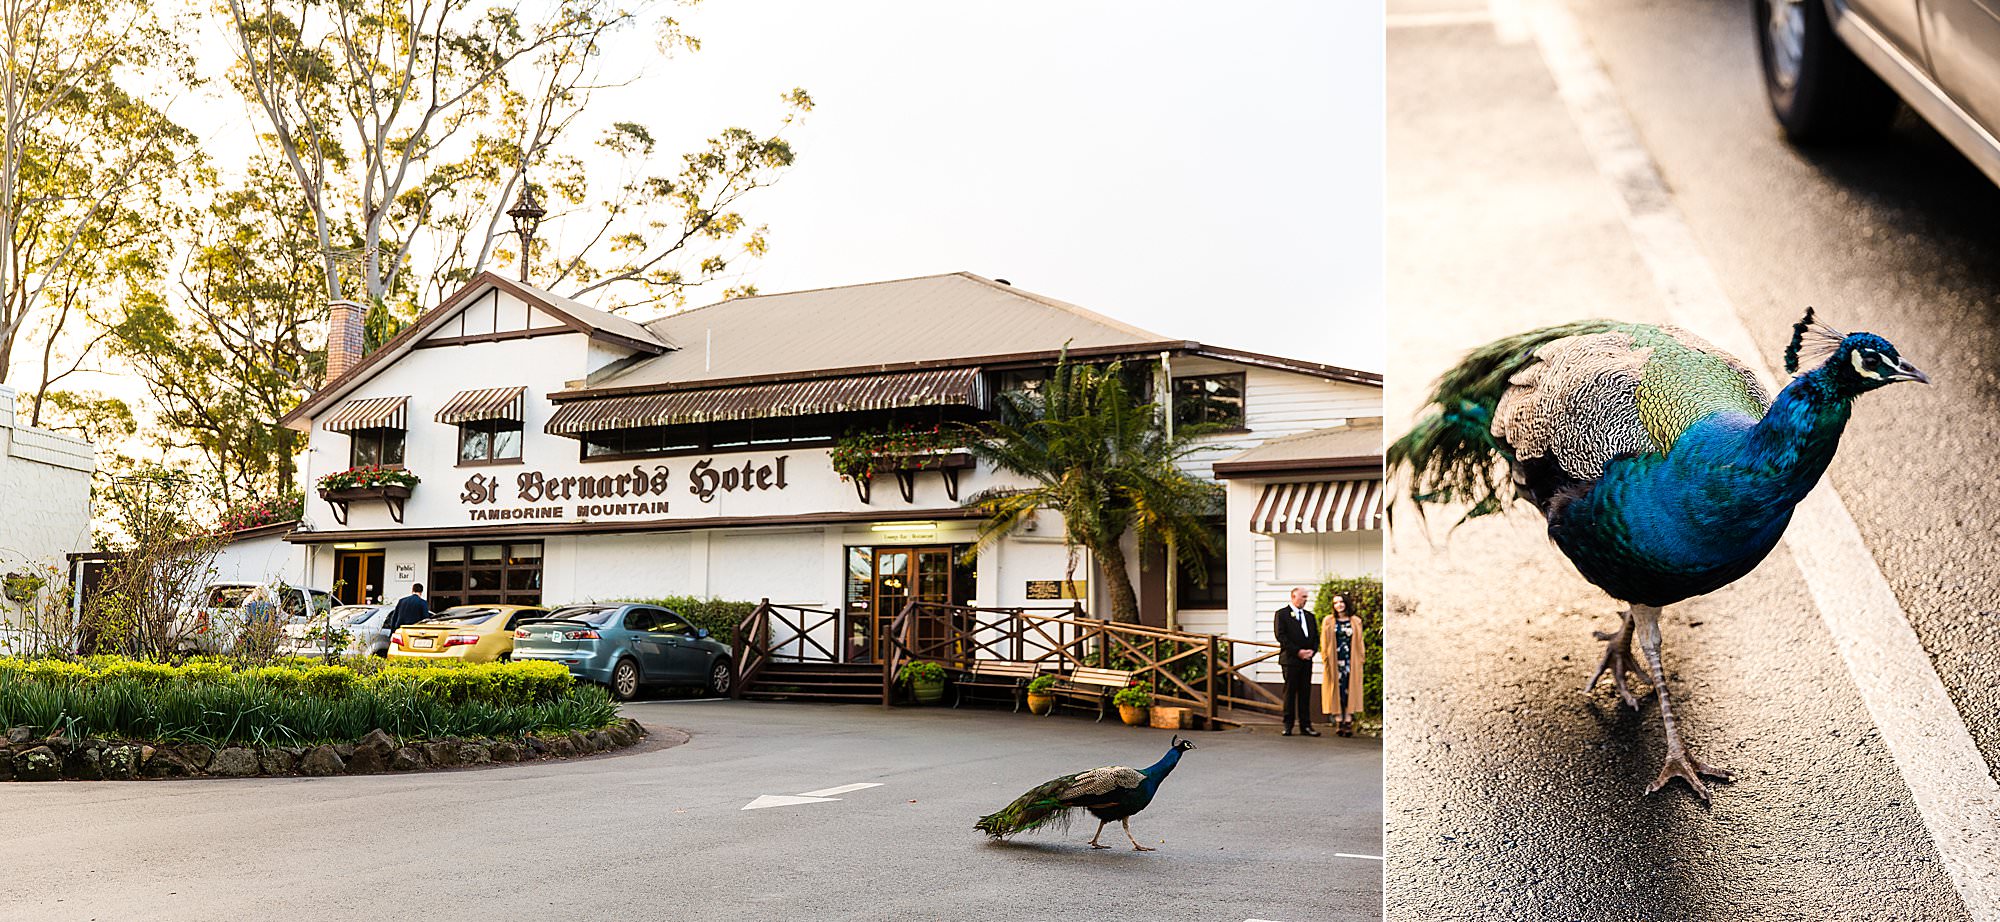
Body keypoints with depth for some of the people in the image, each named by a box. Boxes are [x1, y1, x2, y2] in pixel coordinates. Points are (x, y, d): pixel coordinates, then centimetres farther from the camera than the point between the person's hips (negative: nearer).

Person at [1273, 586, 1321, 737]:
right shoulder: (1282, 614, 0)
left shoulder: (1310, 616, 18)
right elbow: (1281, 636, -9)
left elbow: (1316, 637, 16)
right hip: (1291, 659, -5)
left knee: (1305, 693, 5)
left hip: (1307, 660, 5)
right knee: (1290, 692, -1)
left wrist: (1312, 650, -4)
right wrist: (1297, 651, -14)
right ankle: (1288, 725, 4)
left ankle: (1305, 725, 8)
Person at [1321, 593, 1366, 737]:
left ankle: (1348, 721, -6)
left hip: (1351, 660, 0)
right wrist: (1325, 659, -3)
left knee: (1350, 688, -5)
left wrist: (1362, 658, 1)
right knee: (1337, 689, -3)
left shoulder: (1355, 621, 8)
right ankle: (1338, 721, -1)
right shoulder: (1329, 621, 6)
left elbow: (1359, 642, 9)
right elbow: (1324, 642, 5)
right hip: (1335, 660, 0)